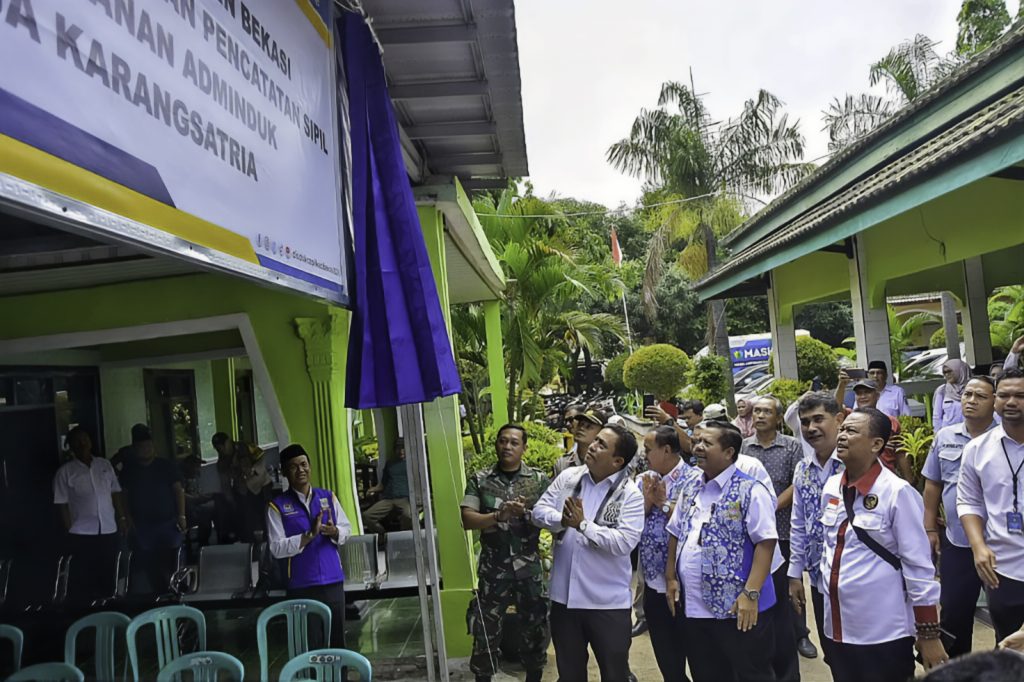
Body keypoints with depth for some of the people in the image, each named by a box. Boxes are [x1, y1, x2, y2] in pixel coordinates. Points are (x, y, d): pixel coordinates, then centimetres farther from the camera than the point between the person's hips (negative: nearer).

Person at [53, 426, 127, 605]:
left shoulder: (105, 465, 7)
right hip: (82, 534, -3)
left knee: (108, 575, 12)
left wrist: (122, 518, 7)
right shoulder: (65, 472, -3)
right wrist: (70, 530, -7)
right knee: (84, 578, 5)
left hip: (109, 530, 3)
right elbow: (62, 504, -3)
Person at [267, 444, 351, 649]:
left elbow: (347, 528, 9)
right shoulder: (278, 506, -6)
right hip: (302, 585, -3)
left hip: (333, 580, 3)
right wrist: (309, 535, -20)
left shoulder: (328, 497, 5)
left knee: (337, 637, 14)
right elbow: (277, 549, -11)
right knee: (310, 643, 5)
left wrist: (335, 532, -13)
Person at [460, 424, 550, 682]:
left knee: (534, 629, 12)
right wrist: (498, 516, -24)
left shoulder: (539, 479, 1)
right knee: (485, 631, 8)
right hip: (493, 570, 0)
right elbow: (468, 520, -8)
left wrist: (525, 513, -23)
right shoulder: (479, 479, -1)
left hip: (530, 569, 1)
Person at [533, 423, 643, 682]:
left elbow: (624, 542, -21)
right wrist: (561, 519, -20)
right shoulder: (567, 477, 2)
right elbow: (539, 511, 0)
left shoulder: (630, 494, -11)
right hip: (564, 595, 4)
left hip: (607, 601, -4)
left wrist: (583, 525, -22)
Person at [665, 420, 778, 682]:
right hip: (695, 607, 7)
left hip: (737, 608, -6)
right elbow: (675, 535, 17)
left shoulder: (750, 491, -11)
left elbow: (765, 543, -16)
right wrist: (671, 578, 11)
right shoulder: (690, 490, 10)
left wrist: (751, 593, -21)